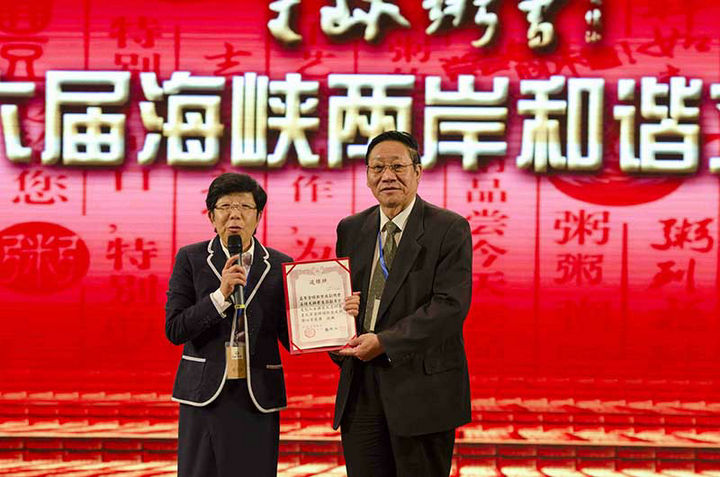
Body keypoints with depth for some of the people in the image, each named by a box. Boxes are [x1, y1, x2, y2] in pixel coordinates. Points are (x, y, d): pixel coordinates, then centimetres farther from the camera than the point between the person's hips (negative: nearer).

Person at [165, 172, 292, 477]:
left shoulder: (279, 266, 5)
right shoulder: (190, 259, 2)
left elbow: (290, 337, 3)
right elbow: (174, 330, -5)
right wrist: (221, 295, -17)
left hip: (258, 397, 1)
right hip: (205, 393, -1)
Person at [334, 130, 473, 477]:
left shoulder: (449, 229, -4)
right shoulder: (351, 230, 13)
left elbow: (451, 305, -14)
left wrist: (385, 342, -19)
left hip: (423, 387, -5)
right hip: (360, 390, 5)